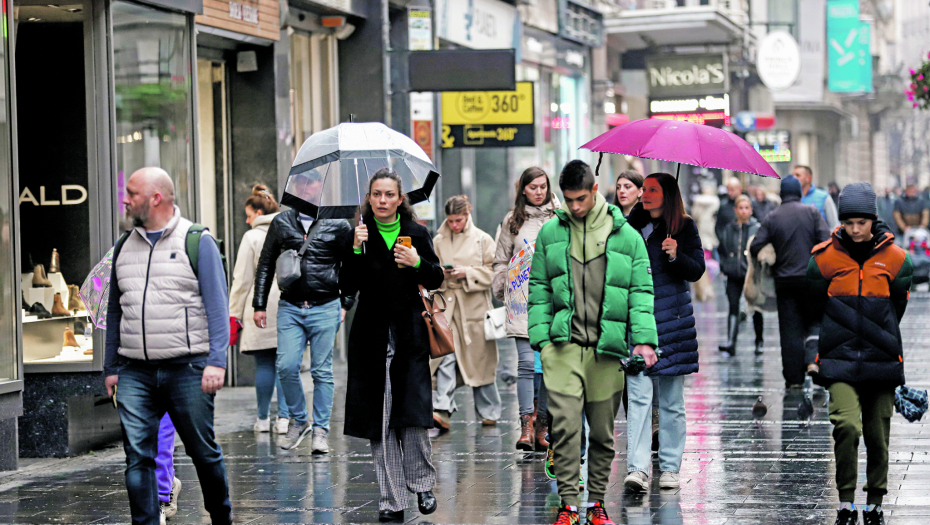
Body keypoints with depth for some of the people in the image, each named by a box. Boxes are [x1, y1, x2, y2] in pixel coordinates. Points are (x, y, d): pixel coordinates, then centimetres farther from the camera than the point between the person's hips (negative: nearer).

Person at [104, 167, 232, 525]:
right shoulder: (124, 246, 13)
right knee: (138, 456, -4)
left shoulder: (197, 242, -2)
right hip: (135, 373, 4)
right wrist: (111, 368, 15)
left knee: (204, 452, 6)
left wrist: (216, 361, -16)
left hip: (187, 370, -4)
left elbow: (217, 306, -7)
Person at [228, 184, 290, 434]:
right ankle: (284, 417, -2)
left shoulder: (252, 238, -4)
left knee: (264, 364, 3)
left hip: (261, 309, -3)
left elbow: (243, 280, -4)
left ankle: (263, 418, 10)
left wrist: (234, 313, 1)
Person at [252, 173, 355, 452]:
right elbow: (265, 266, 14)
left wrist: (346, 303, 5)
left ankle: (321, 430, 10)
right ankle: (298, 420, 12)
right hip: (289, 308, 1)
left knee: (322, 371, 2)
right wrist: (260, 305, 10)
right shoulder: (281, 223, 8)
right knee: (286, 366, -9)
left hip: (326, 308, -1)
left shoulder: (338, 225, 4)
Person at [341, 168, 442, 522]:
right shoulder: (360, 234, 2)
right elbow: (347, 287, -3)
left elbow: (436, 281, 9)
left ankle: (421, 482, 16)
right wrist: (355, 250, -16)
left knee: (413, 413, -6)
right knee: (380, 418, -1)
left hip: (410, 333, 0)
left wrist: (418, 263, -10)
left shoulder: (416, 233, 4)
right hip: (372, 334, 0)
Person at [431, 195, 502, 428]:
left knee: (480, 361, 5)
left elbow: (492, 272, 0)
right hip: (446, 305, 1)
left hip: (474, 306, -1)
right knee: (445, 357, -13)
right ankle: (441, 410, -19)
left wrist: (467, 273, -13)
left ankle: (489, 411, 18)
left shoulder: (483, 240, 3)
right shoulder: (438, 241, 9)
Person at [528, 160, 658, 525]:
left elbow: (641, 292, 4)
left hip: (607, 349, 0)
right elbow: (539, 290, 11)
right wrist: (541, 338, 0)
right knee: (565, 425, -9)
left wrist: (644, 339, -8)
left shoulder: (626, 236, 5)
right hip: (563, 345, 0)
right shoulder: (550, 234, 10)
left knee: (603, 432, 5)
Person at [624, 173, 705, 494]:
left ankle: (670, 467, 14)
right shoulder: (634, 224, 12)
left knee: (671, 399, 5)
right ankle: (637, 468, -16)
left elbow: (697, 271, -3)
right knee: (639, 395, -9)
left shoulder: (684, 228, 3)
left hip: (671, 318, -2)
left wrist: (676, 255, -19)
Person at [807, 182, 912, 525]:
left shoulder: (895, 259, 3)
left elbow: (895, 310, 14)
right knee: (847, 426, -19)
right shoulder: (825, 258, 1)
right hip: (839, 361, -1)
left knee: (878, 436, 5)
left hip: (881, 360, 1)